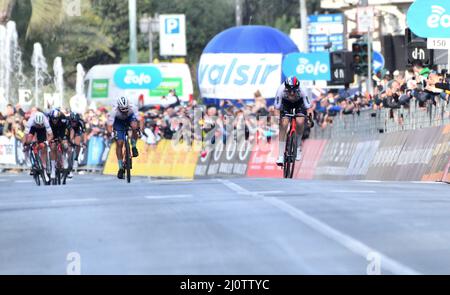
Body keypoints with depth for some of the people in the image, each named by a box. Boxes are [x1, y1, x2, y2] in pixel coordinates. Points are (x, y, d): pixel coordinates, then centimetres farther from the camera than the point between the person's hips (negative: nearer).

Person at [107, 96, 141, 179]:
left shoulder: (132, 108, -35)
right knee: (119, 143, -10)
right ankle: (121, 168, 1)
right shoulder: (114, 111, -36)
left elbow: (139, 120, -35)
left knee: (134, 127, -36)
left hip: (130, 117, 0)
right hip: (119, 121, 0)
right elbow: (110, 126, -35)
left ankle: (134, 147, -12)